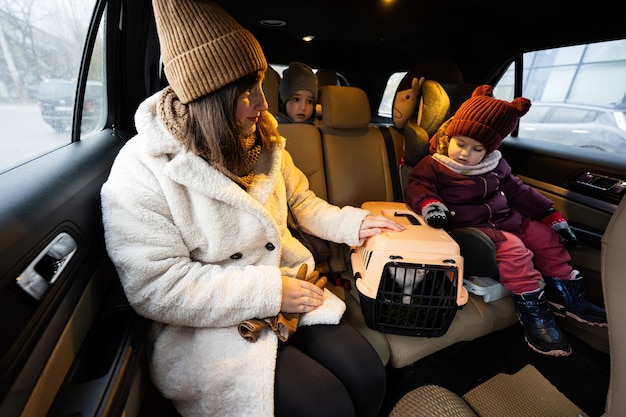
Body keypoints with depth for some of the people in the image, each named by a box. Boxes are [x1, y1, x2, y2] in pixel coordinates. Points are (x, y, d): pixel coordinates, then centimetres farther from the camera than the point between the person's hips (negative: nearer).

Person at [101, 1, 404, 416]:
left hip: (285, 291, 6)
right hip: (205, 325, -4)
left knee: (369, 378, -6)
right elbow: (156, 288, -20)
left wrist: (352, 223, -3)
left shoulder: (262, 141, 3)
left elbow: (301, 201, 12)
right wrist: (269, 292, -22)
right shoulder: (143, 171, -17)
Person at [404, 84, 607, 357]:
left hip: (505, 218, 8)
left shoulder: (494, 164, 10)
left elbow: (517, 190, 15)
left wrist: (551, 216, 13)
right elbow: (417, 186, -22)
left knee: (546, 237, 7)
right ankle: (533, 314, -13)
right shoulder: (433, 166, -10)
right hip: (469, 227, -8)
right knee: (512, 248, -26)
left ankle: (566, 296, 22)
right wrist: (428, 203, -45)